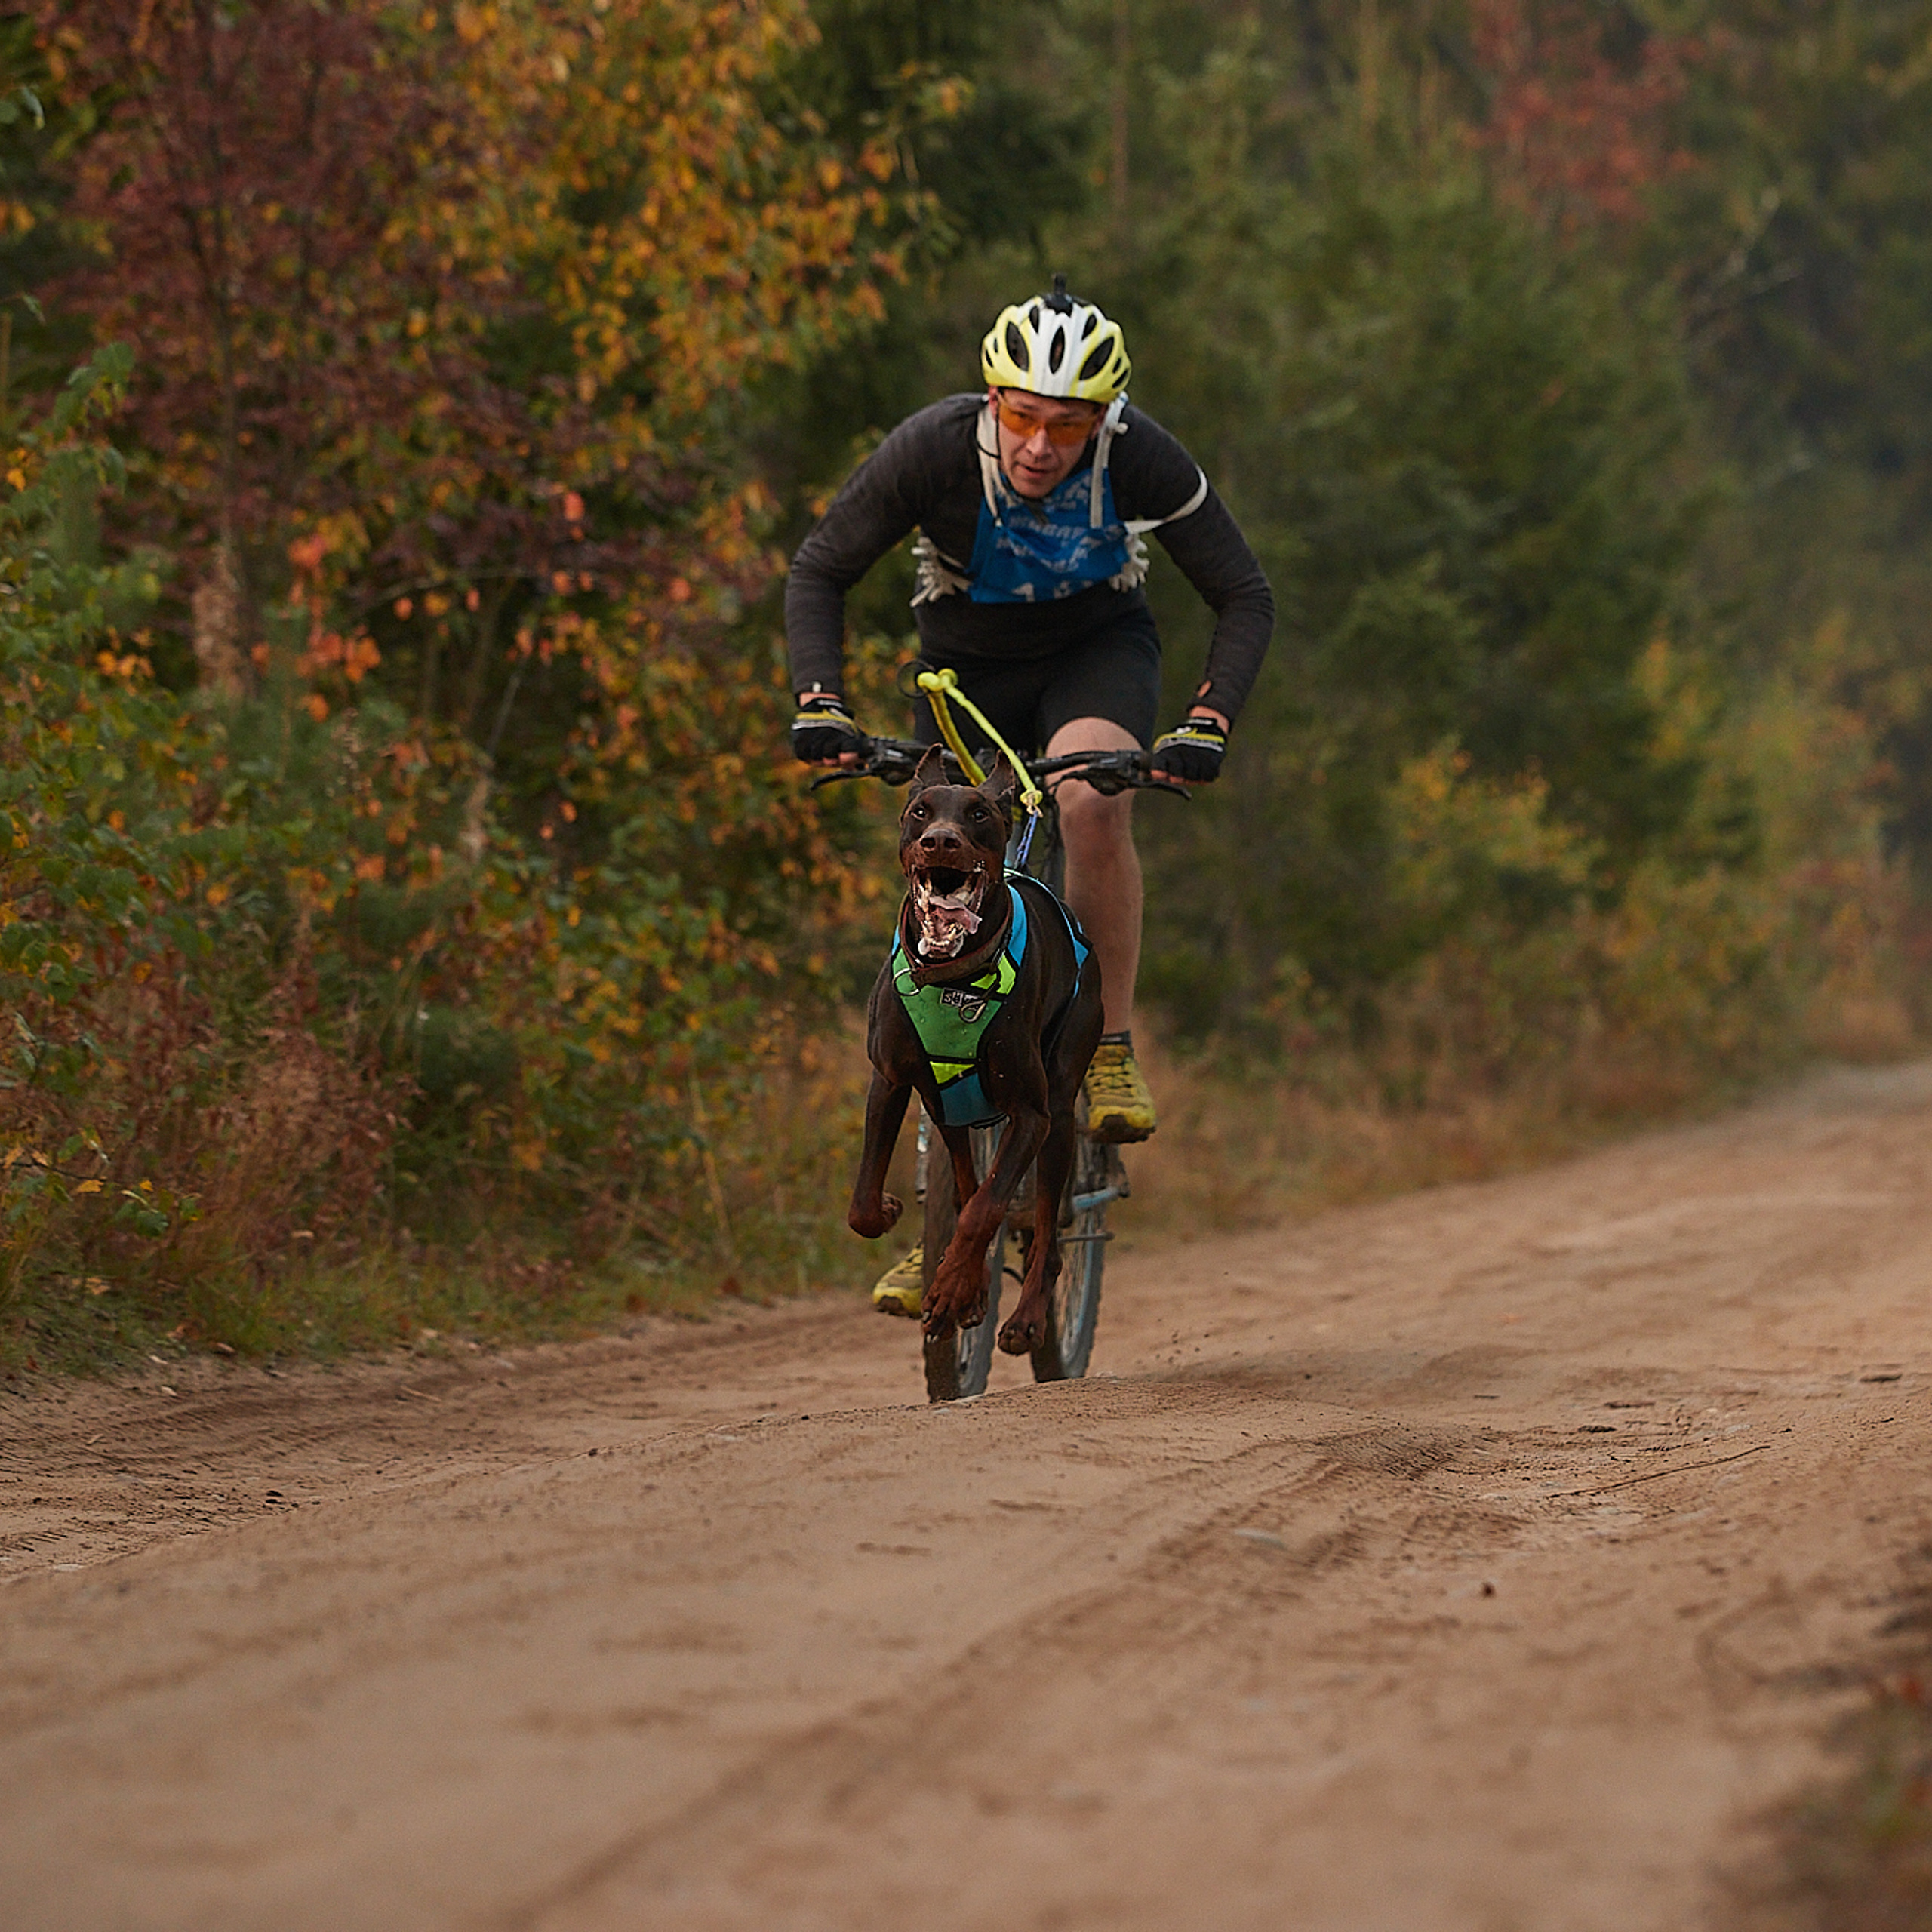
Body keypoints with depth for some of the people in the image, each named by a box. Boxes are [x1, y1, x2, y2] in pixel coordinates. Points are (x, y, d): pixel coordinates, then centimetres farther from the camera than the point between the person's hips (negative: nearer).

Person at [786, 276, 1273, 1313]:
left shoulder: (1142, 459, -27)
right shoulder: (934, 449, -28)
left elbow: (1244, 597, -17)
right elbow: (818, 573, -17)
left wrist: (1206, 724, -31)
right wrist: (820, 704, -31)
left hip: (1100, 650, -1)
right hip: (968, 667, 1)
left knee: (1092, 800, -36)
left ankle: (1111, 1049, -18)